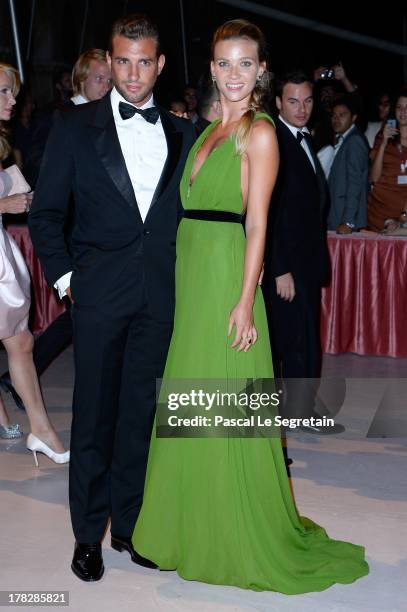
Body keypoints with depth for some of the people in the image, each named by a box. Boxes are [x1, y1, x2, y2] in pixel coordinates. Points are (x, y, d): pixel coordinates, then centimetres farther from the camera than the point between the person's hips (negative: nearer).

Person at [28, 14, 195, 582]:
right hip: (99, 294, -2)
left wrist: (185, 272, 3)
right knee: (94, 413, 5)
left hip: (161, 295, 2)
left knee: (140, 413, 10)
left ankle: (128, 523, 25)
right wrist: (63, 275, -3)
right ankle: (88, 532, 19)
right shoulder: (76, 126, 3)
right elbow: (45, 211, 4)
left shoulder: (182, 132, 10)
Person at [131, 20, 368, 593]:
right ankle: (195, 528, 28)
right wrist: (187, 282, 13)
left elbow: (257, 223, -12)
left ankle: (243, 540, 13)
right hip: (191, 270, 8)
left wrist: (246, 299, -18)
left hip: (227, 272, -8)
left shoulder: (259, 132, -6)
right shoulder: (209, 131, 17)